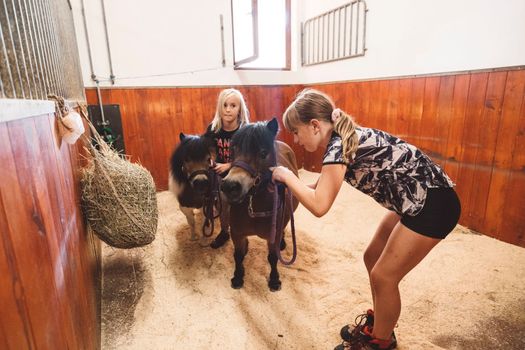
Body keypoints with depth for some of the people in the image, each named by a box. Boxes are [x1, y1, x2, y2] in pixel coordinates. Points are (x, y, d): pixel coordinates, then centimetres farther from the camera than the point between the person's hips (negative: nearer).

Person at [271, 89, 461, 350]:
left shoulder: (337, 145, -22)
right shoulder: (344, 137, 6)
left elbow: (319, 205, -29)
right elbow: (326, 186, 15)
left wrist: (286, 175, -16)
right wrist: (293, 186, 6)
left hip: (434, 204, -9)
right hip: (416, 200, 9)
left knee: (384, 277, 1)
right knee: (372, 258, 16)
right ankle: (376, 322, 37)